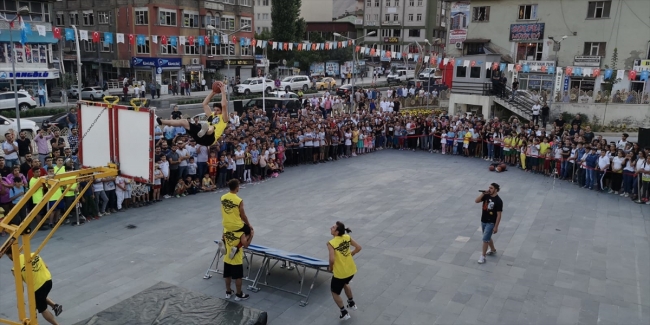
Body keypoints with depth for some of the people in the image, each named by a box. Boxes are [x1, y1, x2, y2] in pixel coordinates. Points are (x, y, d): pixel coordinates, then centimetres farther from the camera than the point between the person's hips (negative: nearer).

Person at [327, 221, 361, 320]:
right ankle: (352, 303, 50)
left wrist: (330, 268, -8)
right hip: (351, 270, 6)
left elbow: (332, 259, -28)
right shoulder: (347, 237, -6)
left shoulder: (331, 243, -22)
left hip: (340, 273, -6)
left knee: (335, 293, 19)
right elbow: (358, 247, 0)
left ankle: (344, 313, 25)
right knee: (345, 284, 37)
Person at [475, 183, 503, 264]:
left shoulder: (498, 201, -18)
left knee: (485, 239, -6)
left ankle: (483, 256, 5)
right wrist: (483, 193, -18)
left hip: (491, 223, -7)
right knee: (488, 238, 22)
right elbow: (476, 201, -9)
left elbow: (499, 215, -16)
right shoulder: (487, 196, -1)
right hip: (483, 221, 7)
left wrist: (496, 227, -16)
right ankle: (493, 250, 44)